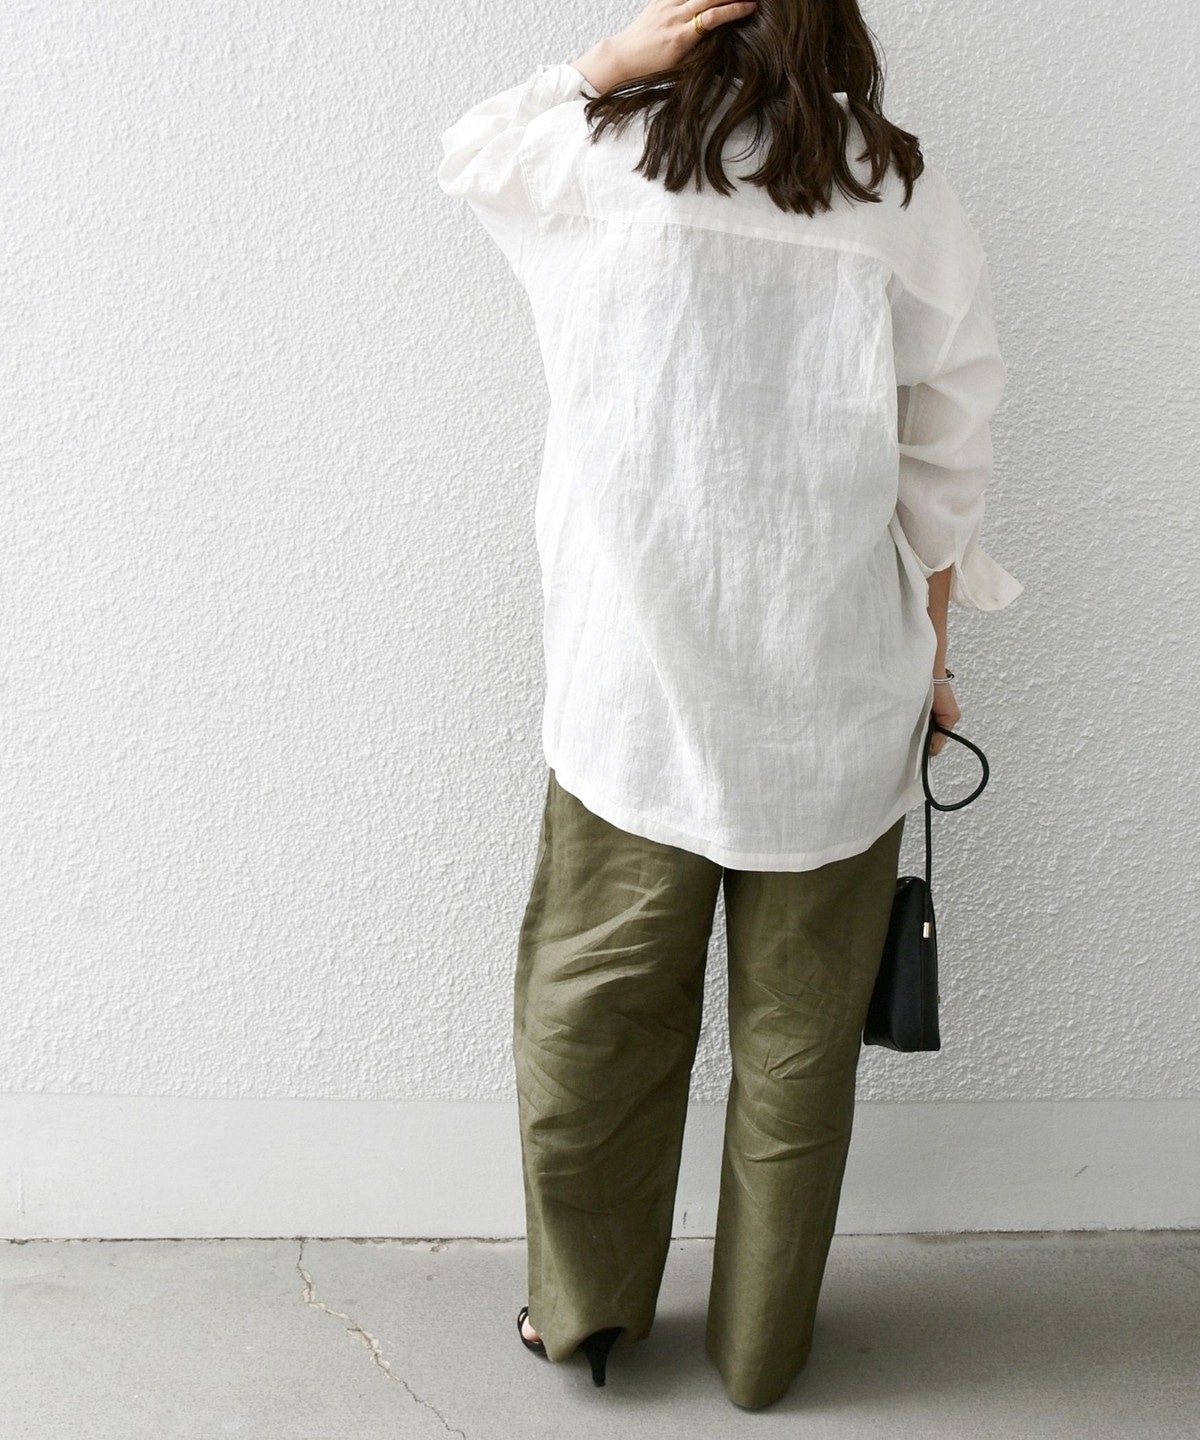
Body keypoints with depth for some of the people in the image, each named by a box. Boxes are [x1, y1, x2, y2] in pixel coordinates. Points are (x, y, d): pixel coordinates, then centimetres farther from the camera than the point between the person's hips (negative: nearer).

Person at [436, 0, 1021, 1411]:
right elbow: (943, 472, 1)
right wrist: (927, 659, 13)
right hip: (837, 708, 1)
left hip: (634, 689, -1)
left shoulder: (609, 160, -5)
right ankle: (761, 1344, 29)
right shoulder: (911, 205, -2)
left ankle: (582, 1302, 32)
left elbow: (470, 149, 17)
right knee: (799, 1032, 13)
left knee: (594, 1004, 15)